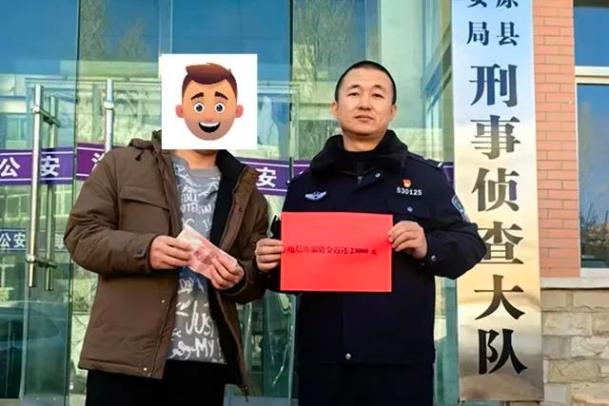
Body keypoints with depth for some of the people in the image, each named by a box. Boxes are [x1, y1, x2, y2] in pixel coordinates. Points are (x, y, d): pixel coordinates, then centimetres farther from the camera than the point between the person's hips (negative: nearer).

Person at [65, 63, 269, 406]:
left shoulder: (246, 192, 15)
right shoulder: (123, 164, 6)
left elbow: (258, 278, 15)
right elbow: (81, 234, 0)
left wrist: (238, 278, -9)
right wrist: (143, 250, -17)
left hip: (206, 360, 3)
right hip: (126, 353, -2)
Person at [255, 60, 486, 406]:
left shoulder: (426, 176, 5)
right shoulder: (305, 184, 13)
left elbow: (471, 246, 5)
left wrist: (429, 247, -14)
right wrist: (268, 265, -3)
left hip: (401, 360, -2)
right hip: (322, 360, 3)